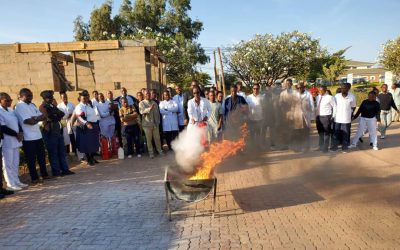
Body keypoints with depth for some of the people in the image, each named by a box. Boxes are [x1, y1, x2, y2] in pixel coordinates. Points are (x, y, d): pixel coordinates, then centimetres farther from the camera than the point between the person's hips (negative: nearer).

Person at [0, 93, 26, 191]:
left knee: (15, 163, 14)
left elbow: (17, 122, 14)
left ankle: (16, 181, 23)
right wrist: (16, 134, -14)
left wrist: (20, 132, -3)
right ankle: (10, 184, 6)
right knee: (8, 164, 0)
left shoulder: (11, 110, 12)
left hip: (16, 140, 8)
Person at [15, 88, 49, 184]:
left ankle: (44, 174, 26)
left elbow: (42, 116, 7)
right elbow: (28, 121, -21)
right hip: (28, 137, -7)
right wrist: (38, 118, -6)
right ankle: (34, 178, 13)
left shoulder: (32, 105, 14)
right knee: (31, 159, 4)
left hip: (38, 135, 7)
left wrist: (34, 118, -13)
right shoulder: (19, 107, -11)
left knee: (42, 156, 14)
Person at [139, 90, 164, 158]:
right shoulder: (142, 103, -1)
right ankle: (151, 152, 12)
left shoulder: (154, 102, 13)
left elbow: (157, 112, 14)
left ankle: (160, 150, 19)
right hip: (147, 124, -3)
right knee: (149, 139, 2)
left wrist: (158, 121, 7)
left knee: (157, 138, 6)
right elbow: (142, 111, -19)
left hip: (155, 123, 3)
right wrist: (149, 108, -32)